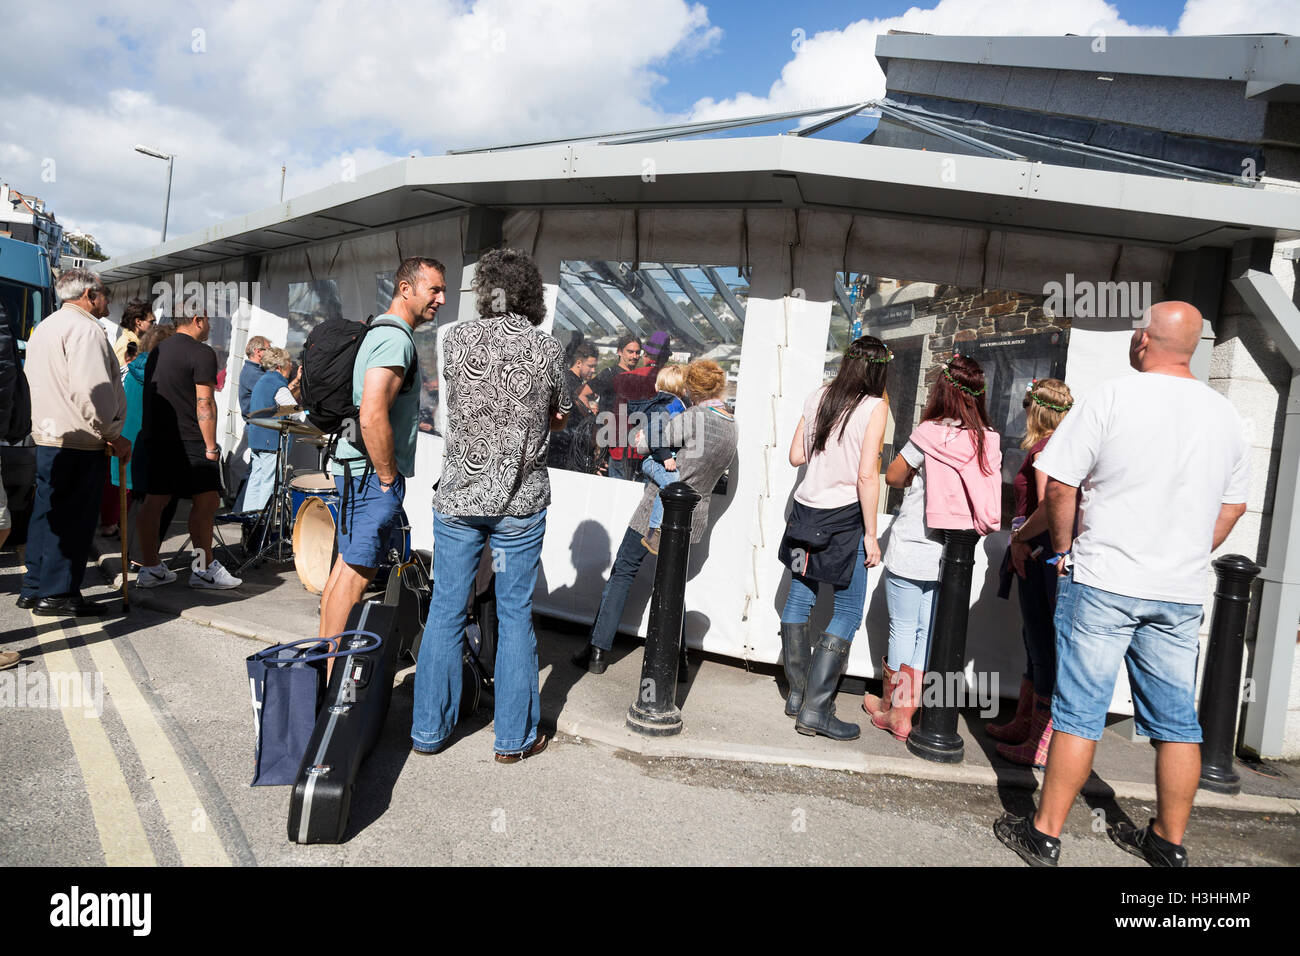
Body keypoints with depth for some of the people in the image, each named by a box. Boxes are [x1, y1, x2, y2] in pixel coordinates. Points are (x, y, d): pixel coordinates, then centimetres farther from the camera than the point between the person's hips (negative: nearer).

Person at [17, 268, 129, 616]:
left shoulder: (43, 328, 19)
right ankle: (58, 593, 4)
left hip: (47, 437, 10)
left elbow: (41, 383, 21)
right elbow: (91, 390, -24)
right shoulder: (84, 329, -13)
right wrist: (114, 435, -15)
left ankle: (34, 587, 24)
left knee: (46, 515, 15)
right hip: (80, 443, -10)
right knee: (74, 519, -2)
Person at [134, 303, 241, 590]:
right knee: (206, 501, -2)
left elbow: (150, 395, 21)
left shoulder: (158, 349, 18)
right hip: (188, 441, -9)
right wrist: (211, 447, -13)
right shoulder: (201, 353, -10)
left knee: (155, 500, 9)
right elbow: (204, 404, -15)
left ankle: (150, 568, 15)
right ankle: (204, 570, 2)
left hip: (155, 437, 9)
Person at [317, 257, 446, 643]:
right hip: (372, 472, -11)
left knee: (347, 564, 16)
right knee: (358, 572, -5)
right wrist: (388, 478, -17)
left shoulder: (377, 332, 18)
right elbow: (373, 418, -27)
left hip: (354, 469, 11)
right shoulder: (397, 339, -16)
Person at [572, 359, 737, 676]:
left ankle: (598, 652, 7)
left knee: (622, 573, 6)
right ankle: (676, 660, 19)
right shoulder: (732, 427, 5)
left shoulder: (691, 418, -17)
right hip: (692, 519, 6)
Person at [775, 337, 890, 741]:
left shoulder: (818, 396, 5)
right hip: (845, 517, -6)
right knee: (848, 613, 3)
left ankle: (797, 694, 25)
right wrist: (871, 534, -9)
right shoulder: (874, 407, -9)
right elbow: (867, 476, -14)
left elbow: (795, 456, 8)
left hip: (806, 511, 6)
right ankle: (815, 710, 1)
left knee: (799, 597, 15)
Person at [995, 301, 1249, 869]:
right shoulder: (1224, 413, 7)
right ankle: (1169, 843, 27)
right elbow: (1233, 506, 15)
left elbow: (1059, 486, -9)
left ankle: (1044, 834, 13)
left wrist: (1063, 549, 5)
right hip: (1181, 593, 5)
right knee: (1176, 720, 14)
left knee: (1079, 712, 2)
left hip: (1103, 583, -5)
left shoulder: (1110, 397, -10)